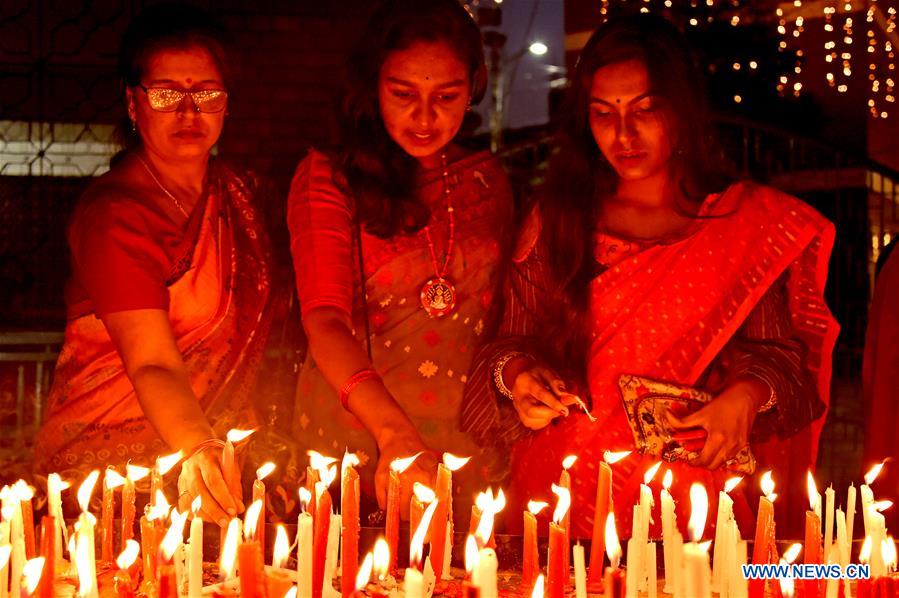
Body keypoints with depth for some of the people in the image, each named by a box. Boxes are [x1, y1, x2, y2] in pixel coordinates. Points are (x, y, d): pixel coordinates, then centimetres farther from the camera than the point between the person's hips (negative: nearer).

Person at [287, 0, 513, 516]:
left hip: (471, 451, 3)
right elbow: (325, 320, -13)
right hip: (353, 449, -2)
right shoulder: (326, 178, 0)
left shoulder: (487, 179, 12)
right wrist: (394, 433, -28)